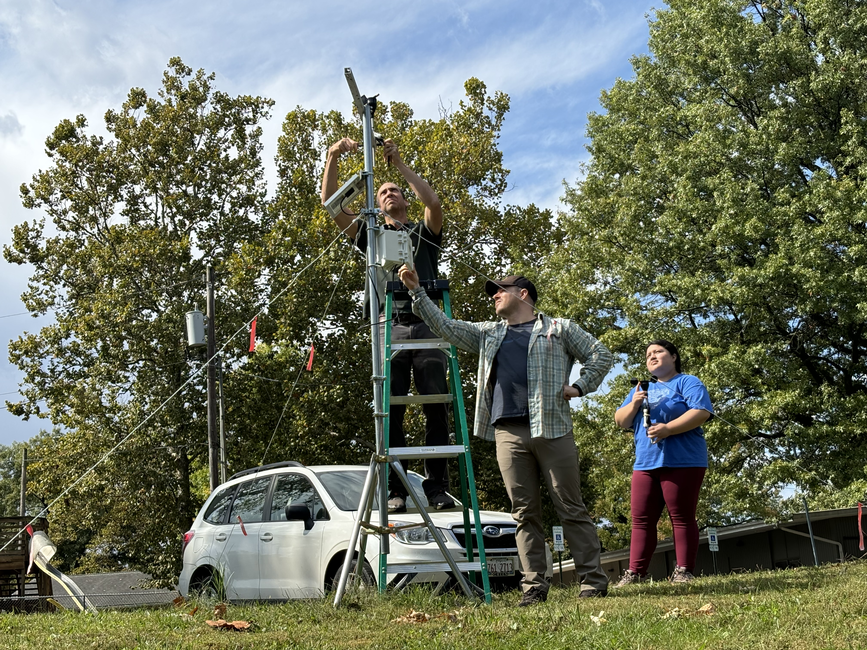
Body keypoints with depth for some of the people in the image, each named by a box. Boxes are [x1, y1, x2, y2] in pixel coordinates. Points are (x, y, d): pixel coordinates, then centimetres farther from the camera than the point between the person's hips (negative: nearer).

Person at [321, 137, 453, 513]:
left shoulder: (424, 233, 22)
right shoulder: (372, 235, 24)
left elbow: (434, 202, 0)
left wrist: (399, 163, 6)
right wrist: (333, 157, 6)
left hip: (427, 327, 0)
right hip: (390, 329, 1)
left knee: (437, 409, -5)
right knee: (390, 410, -6)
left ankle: (437, 486, -2)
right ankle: (395, 490, -5)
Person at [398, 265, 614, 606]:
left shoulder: (559, 329, 11)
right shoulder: (489, 334, 22)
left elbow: (601, 355, 12)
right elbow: (445, 327, 20)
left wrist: (580, 387, 1)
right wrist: (417, 292, 15)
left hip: (552, 429, -4)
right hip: (508, 433, 4)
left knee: (571, 509, -3)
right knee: (525, 513, 3)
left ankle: (593, 580, 1)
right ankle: (534, 585, 6)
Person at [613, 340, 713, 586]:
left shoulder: (688, 383, 4)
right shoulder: (641, 389, 25)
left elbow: (702, 412, -12)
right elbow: (620, 421, 19)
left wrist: (668, 429, -21)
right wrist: (634, 404, -2)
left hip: (682, 462, -6)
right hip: (646, 463, 6)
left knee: (682, 517, -4)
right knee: (641, 520, 1)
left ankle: (684, 572, 0)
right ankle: (634, 573, 1)